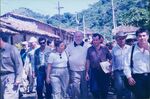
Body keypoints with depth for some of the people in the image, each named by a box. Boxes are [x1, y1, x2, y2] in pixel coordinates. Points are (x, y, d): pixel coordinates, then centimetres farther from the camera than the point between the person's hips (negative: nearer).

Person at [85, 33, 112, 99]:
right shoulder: (90, 49, 4)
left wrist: (109, 67, -10)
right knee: (94, 89, -1)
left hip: (104, 71, 0)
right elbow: (88, 61, 5)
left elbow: (110, 59, 5)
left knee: (104, 89, 6)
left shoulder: (105, 48, 2)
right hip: (94, 71, 1)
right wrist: (87, 72, 2)